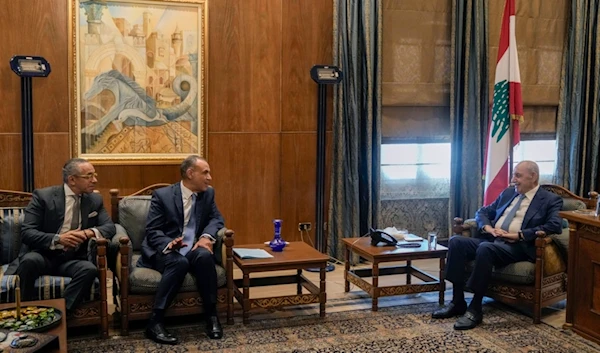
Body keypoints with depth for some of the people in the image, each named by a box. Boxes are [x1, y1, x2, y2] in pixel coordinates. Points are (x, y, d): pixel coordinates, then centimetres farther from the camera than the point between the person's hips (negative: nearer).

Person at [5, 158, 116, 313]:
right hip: (43, 255, -2)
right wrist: (57, 239, -29)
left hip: (72, 259, 3)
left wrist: (90, 232, -22)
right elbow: (26, 232, -12)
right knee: (30, 260, -36)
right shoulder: (43, 196, -7)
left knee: (90, 269, -30)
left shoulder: (95, 200, 5)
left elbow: (110, 227, 1)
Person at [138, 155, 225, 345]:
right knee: (180, 262, -37)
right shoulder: (162, 195, -6)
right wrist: (169, 243, -29)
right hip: (164, 251, -3)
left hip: (193, 250, 3)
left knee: (205, 255, -32)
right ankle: (155, 322, -32)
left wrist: (207, 236, -15)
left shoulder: (208, 193, 6)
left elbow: (217, 219, 9)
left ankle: (211, 315, -19)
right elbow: (152, 231, -7)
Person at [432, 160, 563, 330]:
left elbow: (555, 226, -13)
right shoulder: (508, 192, 22)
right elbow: (483, 212, 22)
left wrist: (519, 235, -17)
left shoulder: (551, 200, 4)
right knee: (456, 241, -19)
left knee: (485, 248, -37)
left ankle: (475, 309, -27)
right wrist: (488, 227, -1)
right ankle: (457, 302, -15)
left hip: (518, 247, -6)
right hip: (491, 240, 7)